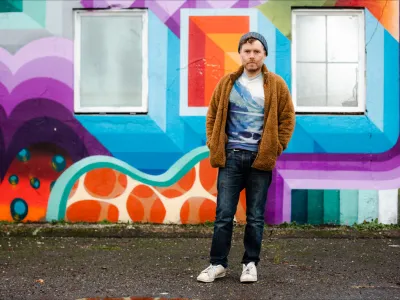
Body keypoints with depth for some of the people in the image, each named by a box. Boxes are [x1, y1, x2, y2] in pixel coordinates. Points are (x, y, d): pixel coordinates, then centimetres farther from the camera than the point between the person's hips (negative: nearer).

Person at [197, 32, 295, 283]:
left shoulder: (276, 85, 2)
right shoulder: (227, 83, 8)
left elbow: (287, 119, 4)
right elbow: (213, 115, 13)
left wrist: (275, 149, -3)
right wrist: (214, 145, 4)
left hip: (260, 159, -1)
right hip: (230, 157, 2)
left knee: (256, 217, 6)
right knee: (224, 214, 3)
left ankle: (251, 264, 18)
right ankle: (218, 263, 14)